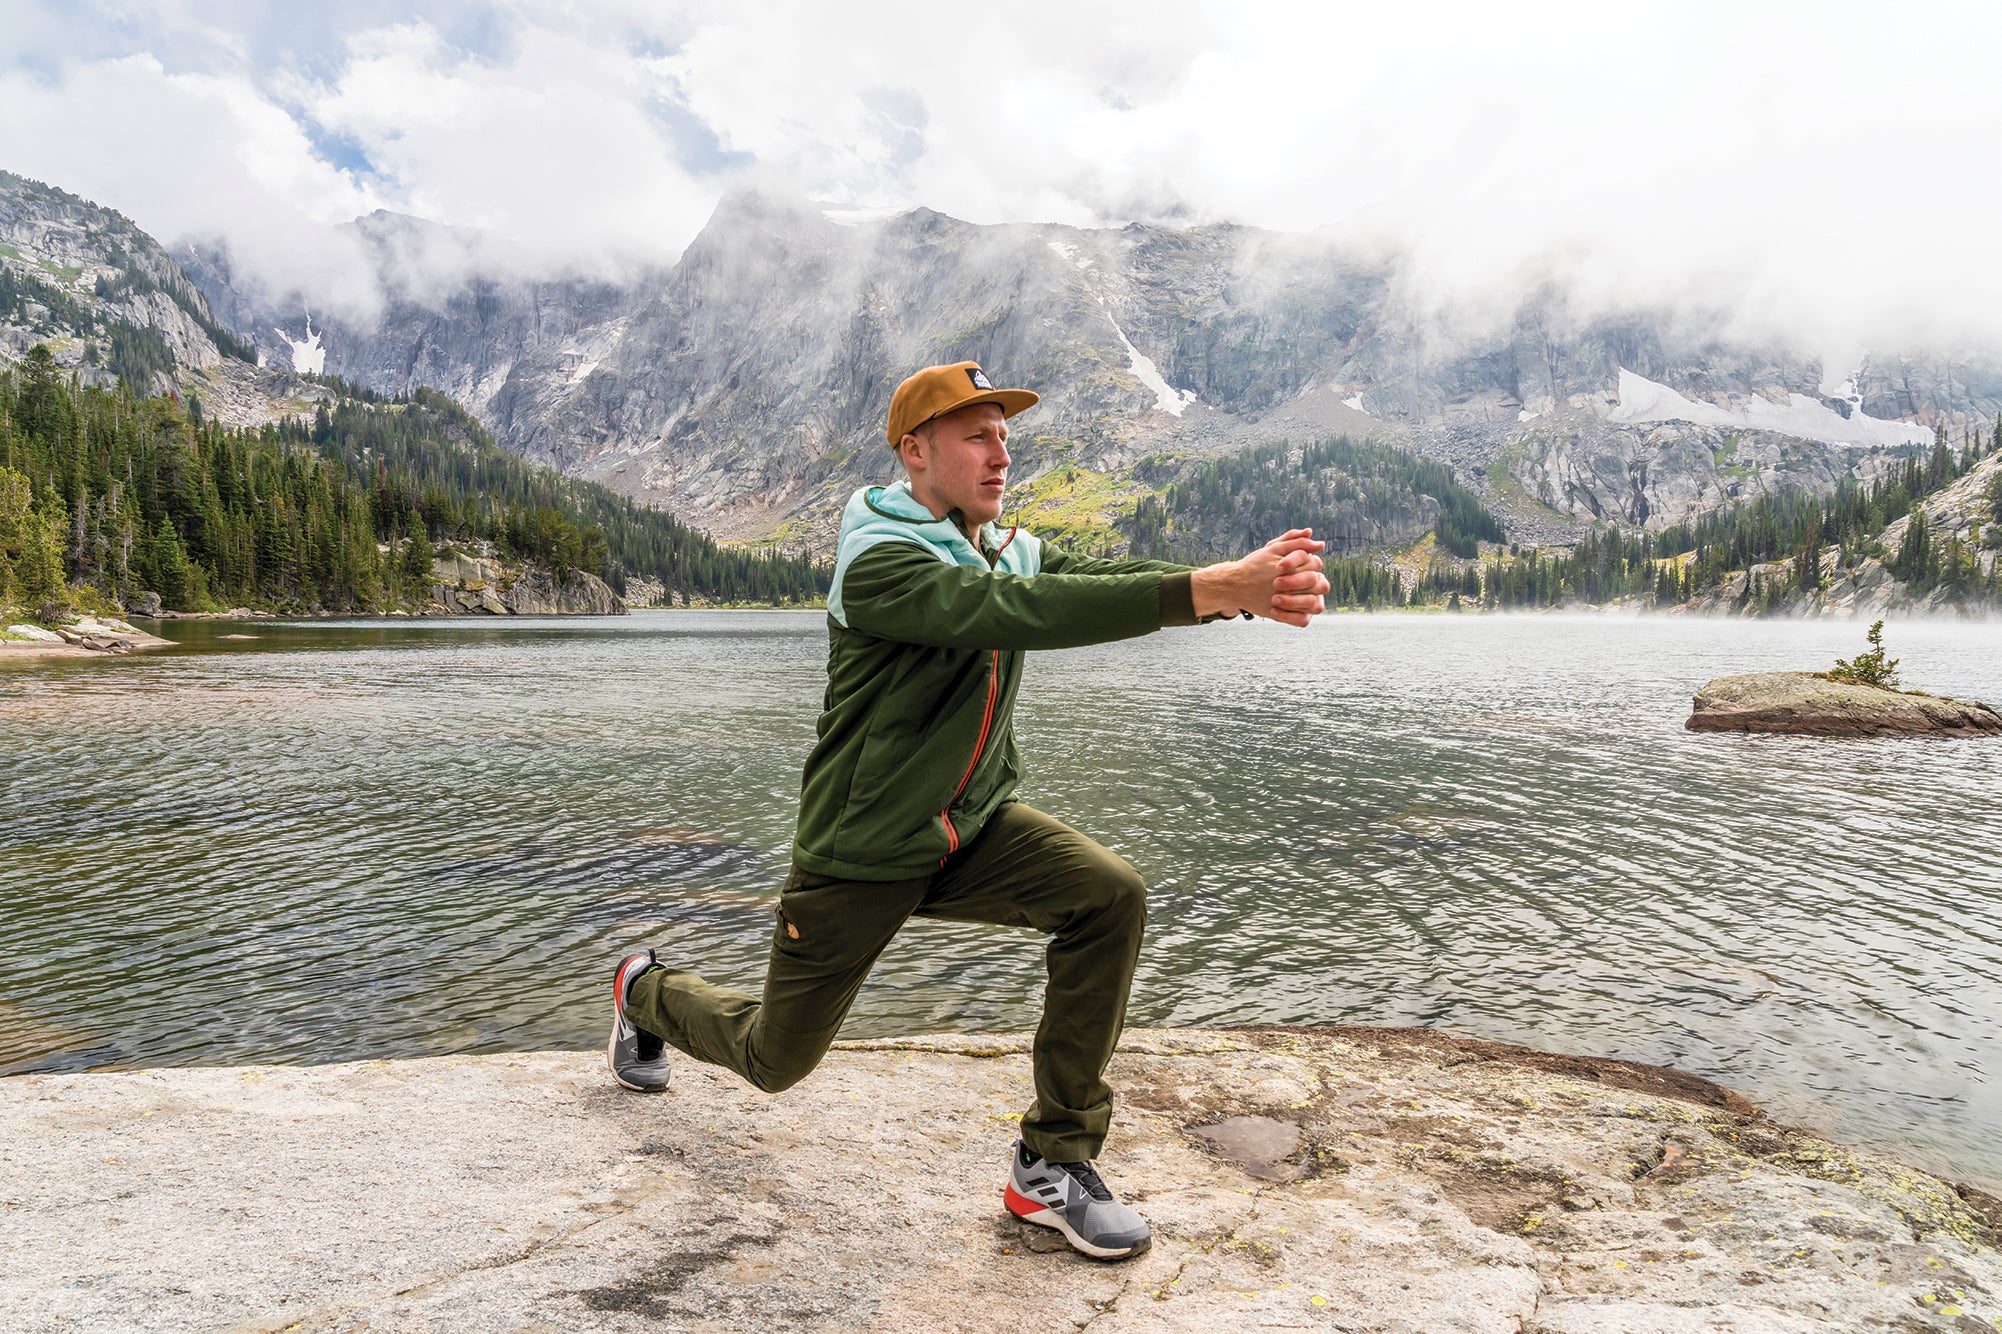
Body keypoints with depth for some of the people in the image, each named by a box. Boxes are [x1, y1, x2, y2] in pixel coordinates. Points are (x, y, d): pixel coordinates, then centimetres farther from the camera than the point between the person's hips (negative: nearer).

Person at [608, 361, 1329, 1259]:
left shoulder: (1011, 551, 0)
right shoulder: (878, 562, -22)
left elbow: (1101, 578, -18)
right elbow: (1017, 610, -39)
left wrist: (1248, 585, -37)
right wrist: (1204, 590, -46)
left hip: (973, 830, 5)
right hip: (861, 853, -5)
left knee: (1108, 895, -22)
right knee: (773, 1060, 11)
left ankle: (1054, 1163, -9)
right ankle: (648, 990, 46)